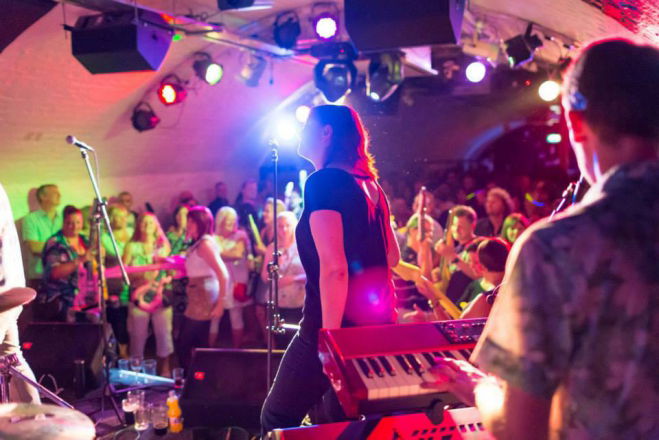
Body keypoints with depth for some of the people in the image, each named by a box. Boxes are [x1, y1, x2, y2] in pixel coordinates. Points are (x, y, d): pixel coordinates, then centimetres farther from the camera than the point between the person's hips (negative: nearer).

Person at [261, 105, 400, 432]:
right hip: (376, 325, 9)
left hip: (340, 325, -9)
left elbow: (333, 267, -23)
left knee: (276, 420, 6)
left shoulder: (323, 182, -14)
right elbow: (392, 257, 19)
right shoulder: (369, 185, 11)